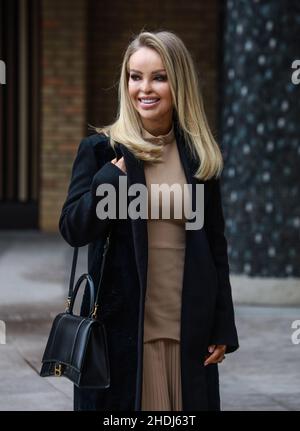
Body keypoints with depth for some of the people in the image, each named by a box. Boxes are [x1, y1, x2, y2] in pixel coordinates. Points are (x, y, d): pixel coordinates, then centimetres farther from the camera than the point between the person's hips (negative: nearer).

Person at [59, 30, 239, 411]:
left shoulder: (200, 156, 6)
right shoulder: (102, 149, 0)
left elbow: (215, 245, 9)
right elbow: (73, 230, -6)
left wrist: (223, 327, 5)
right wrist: (114, 175, -17)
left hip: (189, 327, 2)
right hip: (122, 323, -2)